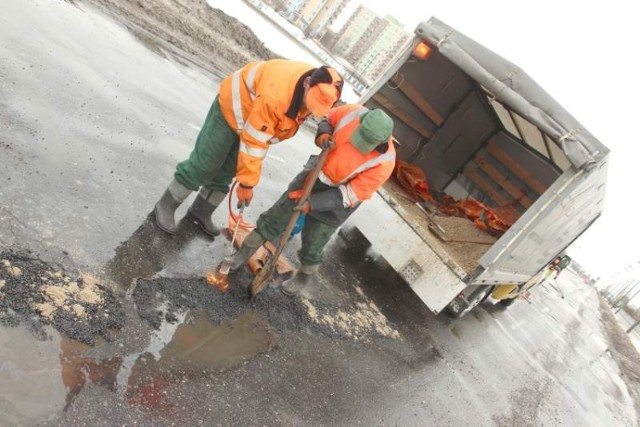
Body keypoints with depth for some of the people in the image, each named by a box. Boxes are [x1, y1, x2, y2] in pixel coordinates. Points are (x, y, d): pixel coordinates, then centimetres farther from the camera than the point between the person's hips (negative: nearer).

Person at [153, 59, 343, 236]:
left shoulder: (321, 87, -19)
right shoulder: (275, 97, -44)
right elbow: (253, 143, -36)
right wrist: (246, 183, -28)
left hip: (255, 116, 7)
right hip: (232, 108, -7)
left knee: (226, 172, 11)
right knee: (203, 165, -4)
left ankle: (201, 212, 29)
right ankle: (166, 205, 14)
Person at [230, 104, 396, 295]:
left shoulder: (384, 162, -31)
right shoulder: (352, 112, -24)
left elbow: (352, 195, -24)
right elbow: (327, 119, -1)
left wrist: (313, 202, -27)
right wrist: (322, 135, -25)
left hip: (336, 199, -3)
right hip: (315, 174, 4)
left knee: (313, 244, 11)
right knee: (276, 216, 11)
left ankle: (303, 277, 42)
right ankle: (245, 251, 32)